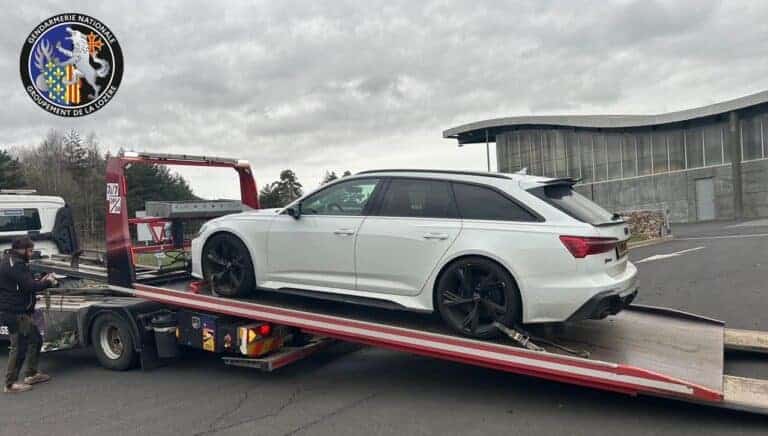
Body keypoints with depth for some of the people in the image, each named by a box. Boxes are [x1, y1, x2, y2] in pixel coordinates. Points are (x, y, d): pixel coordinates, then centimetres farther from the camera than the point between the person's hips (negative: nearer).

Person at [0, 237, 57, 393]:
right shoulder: (16, 264, -17)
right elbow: (29, 286, -24)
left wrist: (41, 281, 11)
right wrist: (48, 282, -8)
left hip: (17, 312, 11)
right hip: (15, 313, -11)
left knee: (35, 339, 18)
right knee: (19, 347, -5)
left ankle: (31, 374, 26)